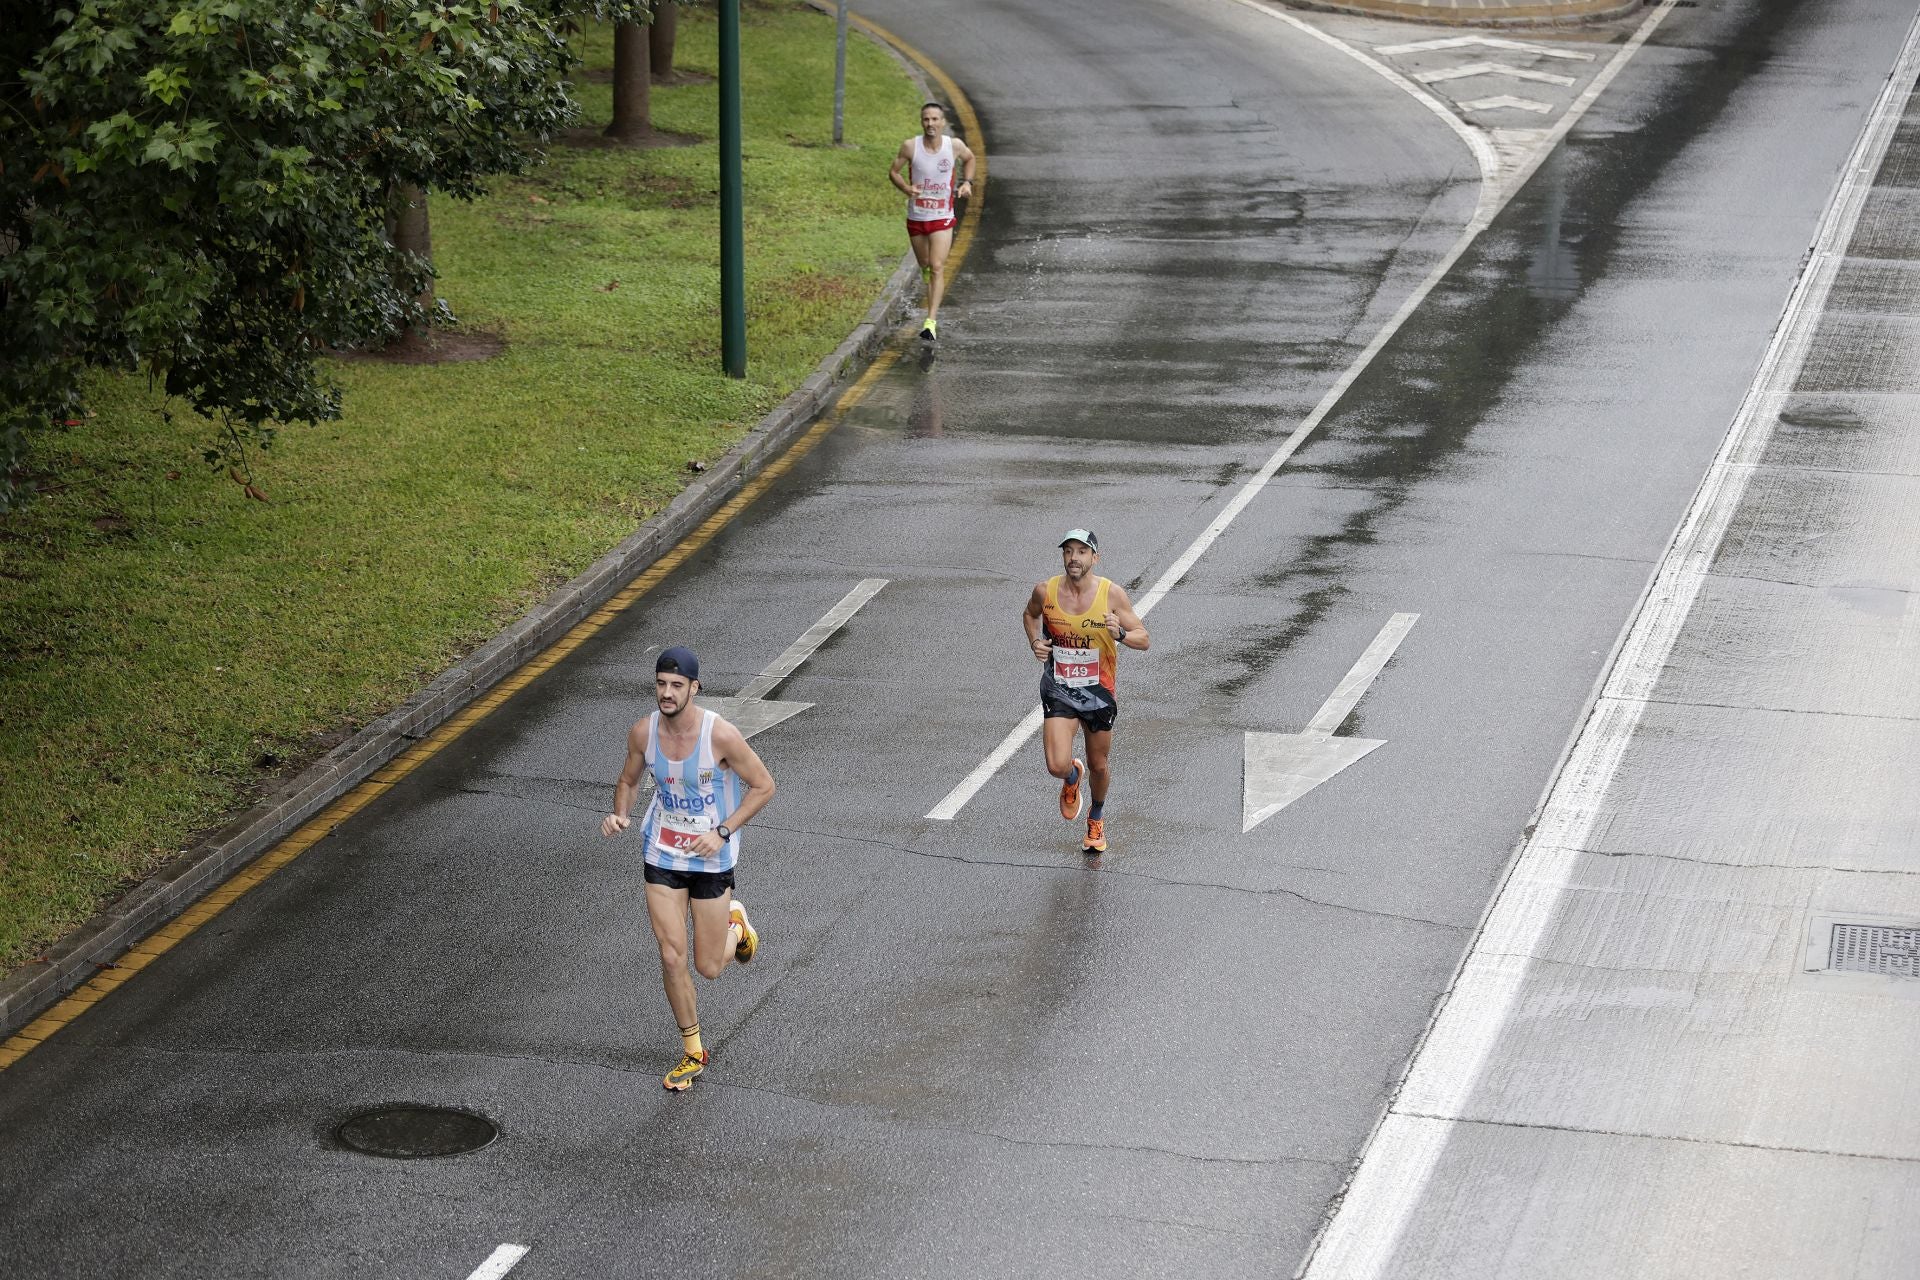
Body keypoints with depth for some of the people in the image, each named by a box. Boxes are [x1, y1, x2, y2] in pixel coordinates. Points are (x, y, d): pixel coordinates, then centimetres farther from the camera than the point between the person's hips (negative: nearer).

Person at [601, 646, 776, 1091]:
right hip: (661, 854, 3)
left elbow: (763, 786, -12)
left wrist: (723, 832, -21)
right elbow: (628, 780, 9)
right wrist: (619, 814, -13)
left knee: (709, 968, 6)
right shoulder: (642, 733, -11)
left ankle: (734, 918, 41)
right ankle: (693, 1051, 17)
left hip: (711, 858, -3)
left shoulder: (720, 736, -23)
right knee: (671, 958, -3)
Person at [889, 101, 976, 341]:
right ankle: (933, 311, 43)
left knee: (937, 268, -15)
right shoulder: (910, 146, -10)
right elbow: (893, 172, 1)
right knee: (925, 268, 16)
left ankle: (930, 321, -20)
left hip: (942, 218, -2)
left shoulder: (955, 146, -7)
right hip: (916, 217, 2)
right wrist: (906, 188, -19)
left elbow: (969, 159, 16)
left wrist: (967, 182, 0)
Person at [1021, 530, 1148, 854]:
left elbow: (1143, 639, -9)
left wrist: (1120, 633, -30)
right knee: (1057, 766, -14)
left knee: (1098, 766, 15)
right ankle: (1072, 778, 26)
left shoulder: (1112, 594, -14)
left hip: (1098, 693, 0)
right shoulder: (1045, 591, -10)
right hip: (1058, 691, 0)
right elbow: (1029, 615, 14)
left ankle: (1097, 818, 46)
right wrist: (1034, 642, -5)